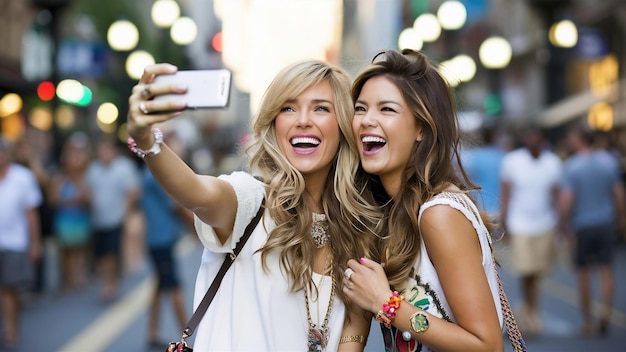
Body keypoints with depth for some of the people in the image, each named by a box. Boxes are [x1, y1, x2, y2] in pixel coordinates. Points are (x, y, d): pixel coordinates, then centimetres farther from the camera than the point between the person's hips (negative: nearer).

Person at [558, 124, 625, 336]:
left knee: (583, 273, 10)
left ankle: (588, 322, 16)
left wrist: (563, 224, -6)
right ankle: (606, 310, -14)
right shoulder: (609, 161, -1)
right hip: (605, 223, 3)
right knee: (606, 270, 8)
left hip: (581, 226, -2)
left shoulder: (571, 165, -13)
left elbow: (566, 200, -18)